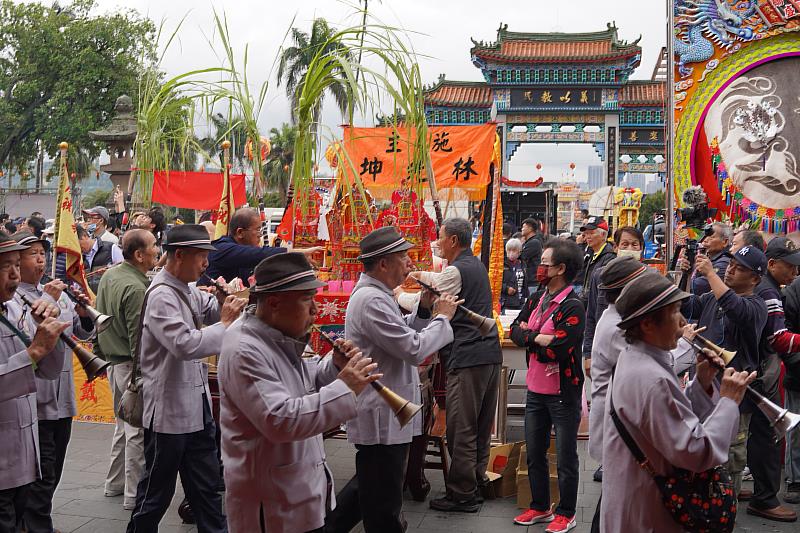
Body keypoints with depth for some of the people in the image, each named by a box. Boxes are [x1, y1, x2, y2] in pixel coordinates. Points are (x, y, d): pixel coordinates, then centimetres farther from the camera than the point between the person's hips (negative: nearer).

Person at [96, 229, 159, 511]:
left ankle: (116, 483, 33)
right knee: (137, 430, -1)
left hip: (113, 360, 10)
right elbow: (138, 338, -22)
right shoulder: (135, 288, -23)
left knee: (124, 423, 21)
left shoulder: (109, 275, 7)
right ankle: (134, 495, 6)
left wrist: (104, 350, 25)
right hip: (131, 365, -10)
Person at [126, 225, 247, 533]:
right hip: (169, 410, -9)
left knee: (206, 486, 16)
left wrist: (226, 301, -2)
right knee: (157, 490, 8)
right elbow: (185, 344, -30)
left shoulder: (188, 291, 7)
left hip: (197, 407, 9)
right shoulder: (161, 296, -19)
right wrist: (225, 324, -20)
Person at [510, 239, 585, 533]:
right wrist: (538, 337, -17)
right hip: (536, 389, 8)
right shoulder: (537, 299, 6)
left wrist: (529, 337, -12)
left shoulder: (572, 307, -20)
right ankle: (540, 507, 34)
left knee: (566, 458, 7)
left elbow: (558, 350, -27)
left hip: (563, 394, -8)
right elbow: (515, 329, 1)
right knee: (534, 454, 18)